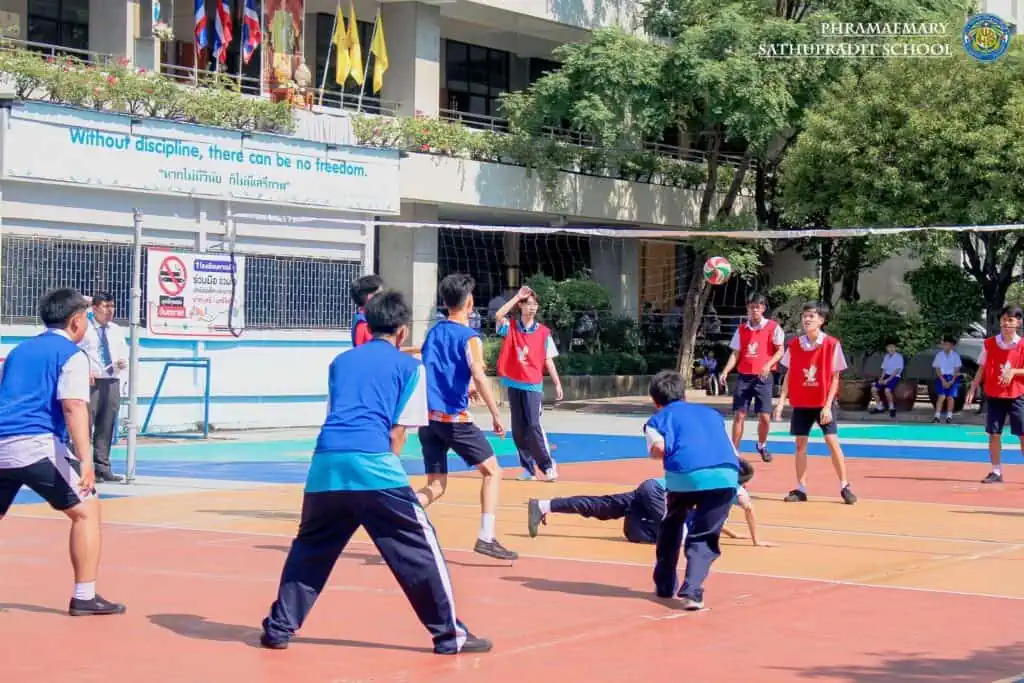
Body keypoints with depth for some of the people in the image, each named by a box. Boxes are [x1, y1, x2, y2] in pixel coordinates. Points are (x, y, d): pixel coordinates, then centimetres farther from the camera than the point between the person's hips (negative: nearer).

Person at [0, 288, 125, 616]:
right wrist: (86, 461, -22)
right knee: (86, 510, 3)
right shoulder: (72, 355, 2)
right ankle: (84, 597, -1)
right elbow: (74, 407, -13)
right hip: (36, 444, -7)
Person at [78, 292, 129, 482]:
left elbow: (124, 351, 23)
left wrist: (124, 361, 1)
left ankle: (102, 468, 13)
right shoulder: (84, 329, -2)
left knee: (107, 426, 7)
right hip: (91, 381, -6)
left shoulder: (117, 330, 17)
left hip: (112, 381, 6)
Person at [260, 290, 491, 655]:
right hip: (371, 462, -4)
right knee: (419, 546, 3)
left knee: (308, 548, 22)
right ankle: (449, 634, 3)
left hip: (326, 461, 5)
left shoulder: (341, 361, 27)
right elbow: (398, 433, 8)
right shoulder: (409, 366, 14)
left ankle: (278, 627, 21)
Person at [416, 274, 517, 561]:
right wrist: (496, 414, -16)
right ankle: (486, 538, -3)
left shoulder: (433, 332, 13)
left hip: (428, 417, 6)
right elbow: (479, 377, -20)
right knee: (492, 471, 8)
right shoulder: (469, 338, -7)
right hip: (455, 418, -6)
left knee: (435, 486, 11)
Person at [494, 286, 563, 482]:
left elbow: (548, 360, 4)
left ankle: (548, 465, -1)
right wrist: (517, 296, -14)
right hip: (514, 385, 2)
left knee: (534, 426, -12)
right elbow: (498, 316, -17)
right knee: (518, 429, 5)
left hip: (533, 386, -2)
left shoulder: (543, 333, 2)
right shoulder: (510, 328, 3)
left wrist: (557, 384, -2)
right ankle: (528, 468, 13)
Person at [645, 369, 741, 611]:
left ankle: (665, 584, 37)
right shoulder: (712, 413, 34)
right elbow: (734, 453, 30)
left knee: (672, 525, 27)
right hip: (726, 474, 2)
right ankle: (692, 591, -12)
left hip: (685, 474, -1)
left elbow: (659, 448, 1)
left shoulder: (658, 419, 22)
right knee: (704, 538, 10)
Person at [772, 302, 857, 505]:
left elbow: (835, 378, -6)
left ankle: (844, 487, 0)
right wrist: (781, 401, -1)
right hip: (801, 403, 3)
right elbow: (789, 376, 8)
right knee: (800, 443, 3)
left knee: (832, 441, -8)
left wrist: (827, 406, -13)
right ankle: (801, 489, 9)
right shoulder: (794, 345, 1)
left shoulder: (832, 344, -8)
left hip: (823, 403, -3)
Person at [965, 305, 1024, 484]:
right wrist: (973, 389, 0)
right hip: (993, 396, 2)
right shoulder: (989, 344, 1)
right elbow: (982, 369, 6)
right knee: (994, 434, 2)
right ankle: (996, 472, 10)